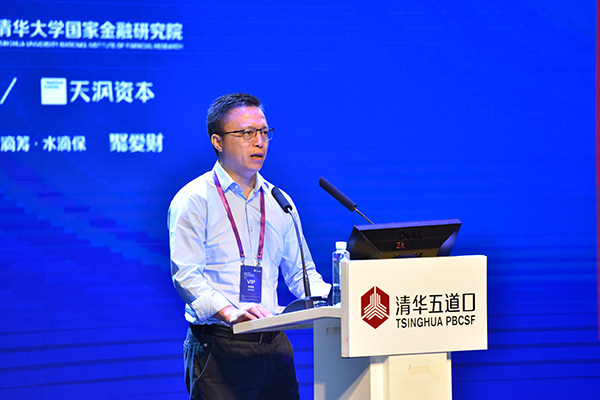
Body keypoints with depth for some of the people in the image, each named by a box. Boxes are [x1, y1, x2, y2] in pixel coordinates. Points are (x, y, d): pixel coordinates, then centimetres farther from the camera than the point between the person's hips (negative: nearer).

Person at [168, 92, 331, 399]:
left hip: (275, 346, 5)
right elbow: (185, 275, -13)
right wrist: (228, 311, -29)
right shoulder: (194, 200, -2)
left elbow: (300, 273, 18)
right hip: (219, 347, -5)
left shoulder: (279, 202, 16)